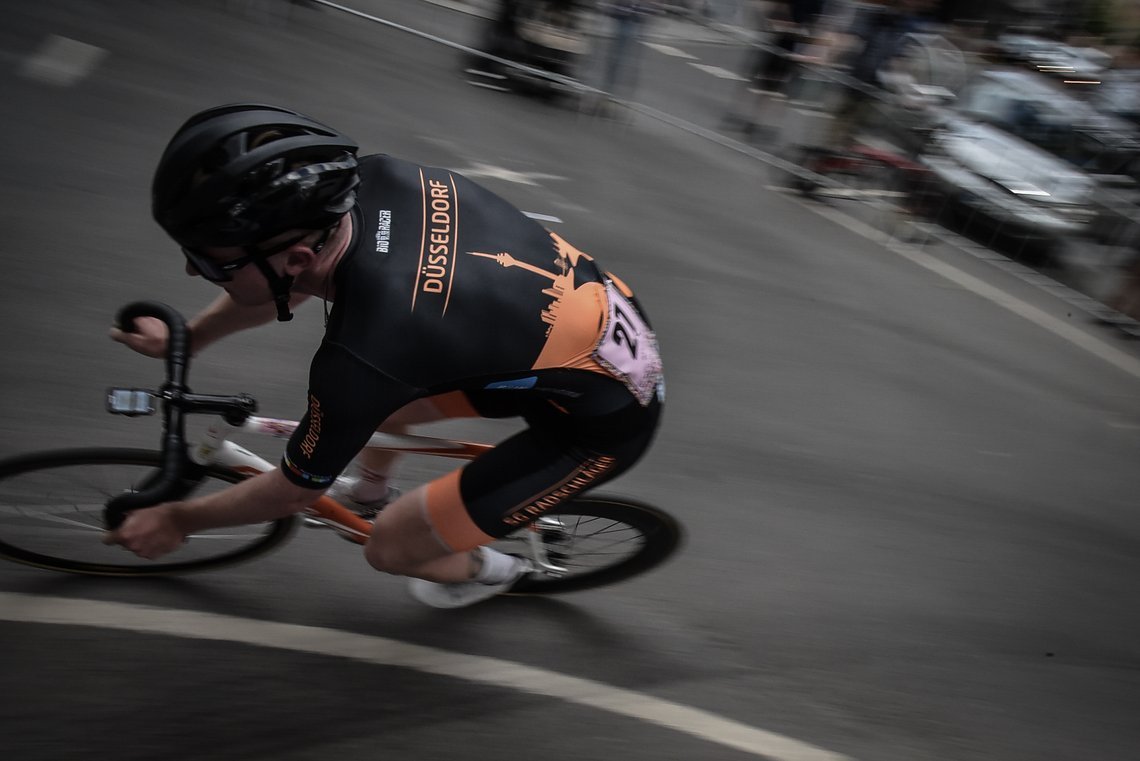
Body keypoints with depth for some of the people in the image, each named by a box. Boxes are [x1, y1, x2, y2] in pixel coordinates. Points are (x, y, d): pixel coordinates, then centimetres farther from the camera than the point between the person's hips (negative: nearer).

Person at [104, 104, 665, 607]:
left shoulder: (361, 357, -34)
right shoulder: (378, 180, -16)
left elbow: (294, 492, -12)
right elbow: (293, 282, 8)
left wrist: (176, 520, 5)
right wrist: (185, 338, 18)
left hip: (606, 422, -7)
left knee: (390, 548, 3)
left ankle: (489, 572, 34)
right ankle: (370, 490, 51)